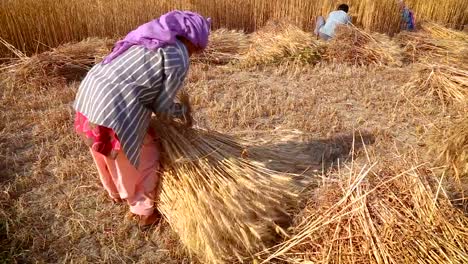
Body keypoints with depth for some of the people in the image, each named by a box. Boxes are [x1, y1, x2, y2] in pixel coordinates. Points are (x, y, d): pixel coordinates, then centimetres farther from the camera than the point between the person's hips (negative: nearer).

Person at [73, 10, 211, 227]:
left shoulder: (152, 36, 15)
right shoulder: (178, 59, -9)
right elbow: (161, 105, -4)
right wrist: (182, 111, 16)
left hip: (90, 90, 9)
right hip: (116, 109, -9)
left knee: (110, 154, 31)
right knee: (144, 158, 15)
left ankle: (116, 192, 56)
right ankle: (146, 213, 34)